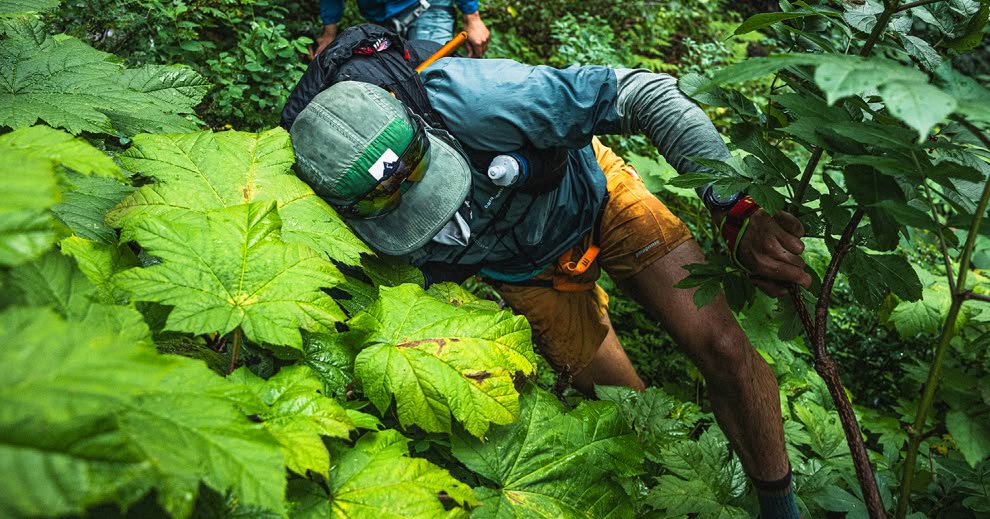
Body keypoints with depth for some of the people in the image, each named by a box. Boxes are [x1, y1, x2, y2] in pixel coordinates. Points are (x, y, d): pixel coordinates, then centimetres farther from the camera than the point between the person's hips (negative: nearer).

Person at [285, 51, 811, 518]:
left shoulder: (480, 104, -42)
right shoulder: (370, 227, -30)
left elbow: (645, 94, -37)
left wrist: (739, 211, -43)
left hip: (595, 193, -1)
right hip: (530, 273, 2)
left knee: (723, 348, -13)